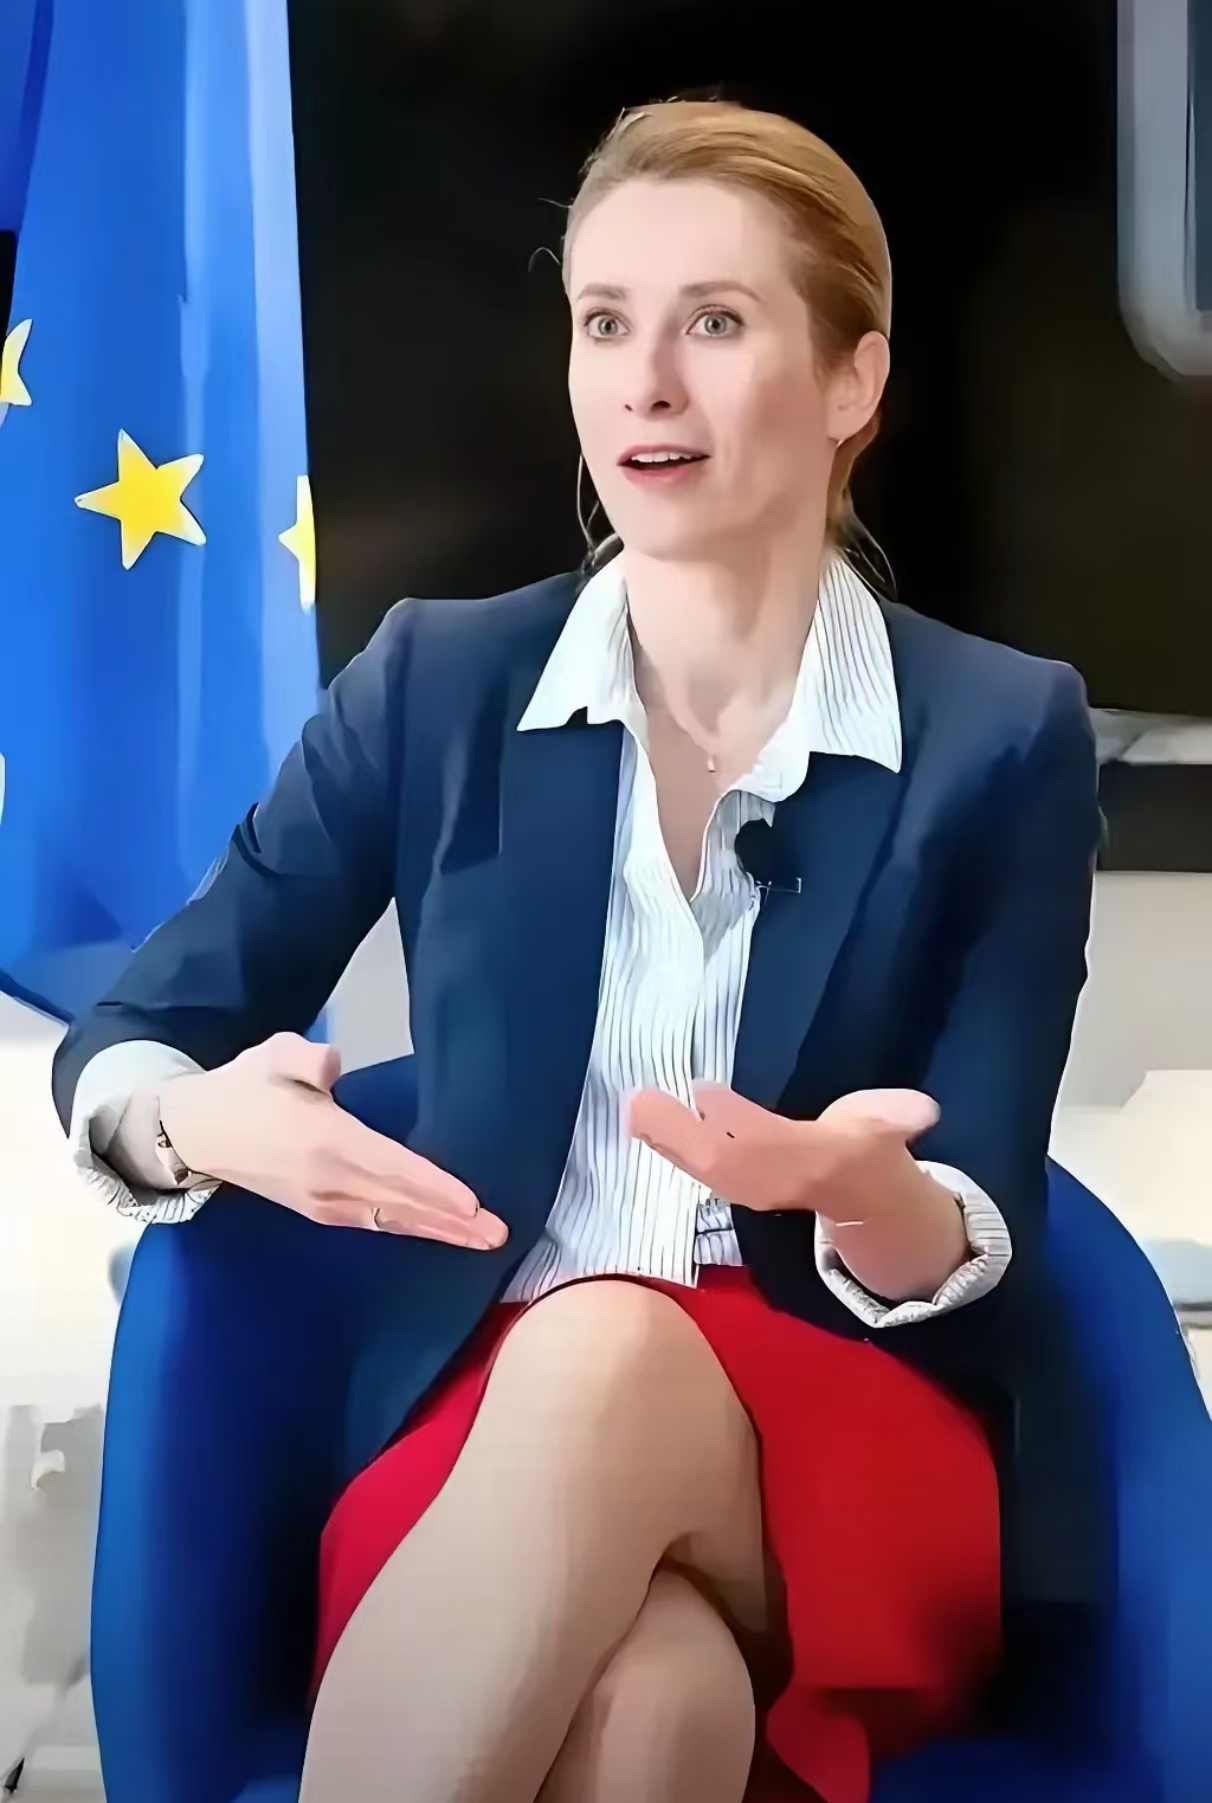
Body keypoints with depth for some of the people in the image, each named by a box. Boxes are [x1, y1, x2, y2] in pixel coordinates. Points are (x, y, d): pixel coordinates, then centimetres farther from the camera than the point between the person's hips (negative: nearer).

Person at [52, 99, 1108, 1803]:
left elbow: (970, 1258, -3)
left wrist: (867, 1197, -27)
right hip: (490, 1413, 0)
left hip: (872, 1437, 0)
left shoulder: (1003, 733, -1)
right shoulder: (435, 682, 3)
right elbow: (123, 1044, 5)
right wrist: (208, 1122, -19)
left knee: (607, 1360, -36)